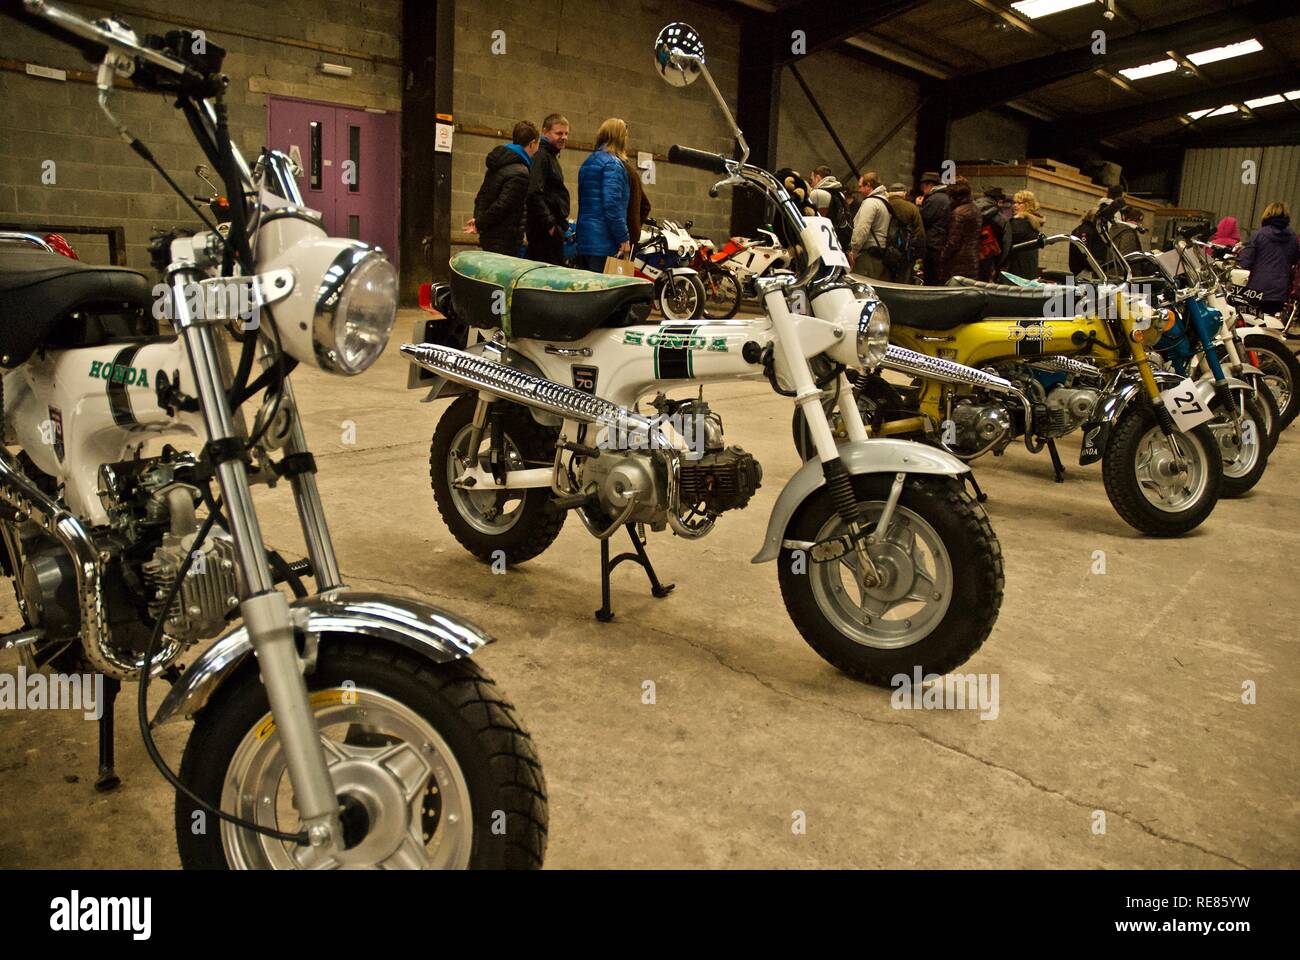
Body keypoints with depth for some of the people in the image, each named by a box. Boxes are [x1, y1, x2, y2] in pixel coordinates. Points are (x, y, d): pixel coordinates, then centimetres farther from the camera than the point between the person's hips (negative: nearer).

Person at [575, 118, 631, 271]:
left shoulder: (588, 162, 18)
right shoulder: (613, 163, -10)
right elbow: (612, 204, -19)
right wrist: (624, 239, -15)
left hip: (584, 240, 9)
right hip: (605, 241, -9)